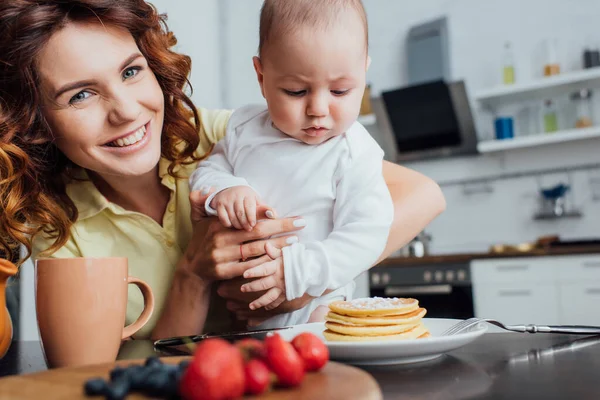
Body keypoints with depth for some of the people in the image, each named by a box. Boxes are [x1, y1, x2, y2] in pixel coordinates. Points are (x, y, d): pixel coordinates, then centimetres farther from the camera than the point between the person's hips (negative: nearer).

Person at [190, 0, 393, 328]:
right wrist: (222, 190, -14)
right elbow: (208, 171, 10)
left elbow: (366, 235, -16)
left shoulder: (354, 153, -10)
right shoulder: (244, 128, 4)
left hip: (312, 303, -4)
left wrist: (298, 268, -27)